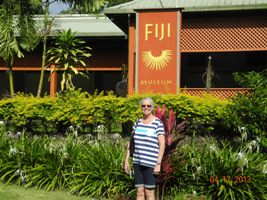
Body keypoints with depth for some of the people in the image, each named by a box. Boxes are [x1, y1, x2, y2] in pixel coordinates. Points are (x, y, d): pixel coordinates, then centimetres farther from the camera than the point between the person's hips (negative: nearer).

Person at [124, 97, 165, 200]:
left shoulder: (158, 123, -6)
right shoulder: (137, 122, 10)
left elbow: (162, 144, -9)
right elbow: (131, 142, 13)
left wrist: (158, 164, -14)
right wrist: (126, 160, 10)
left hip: (151, 163, -5)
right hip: (137, 162, 5)